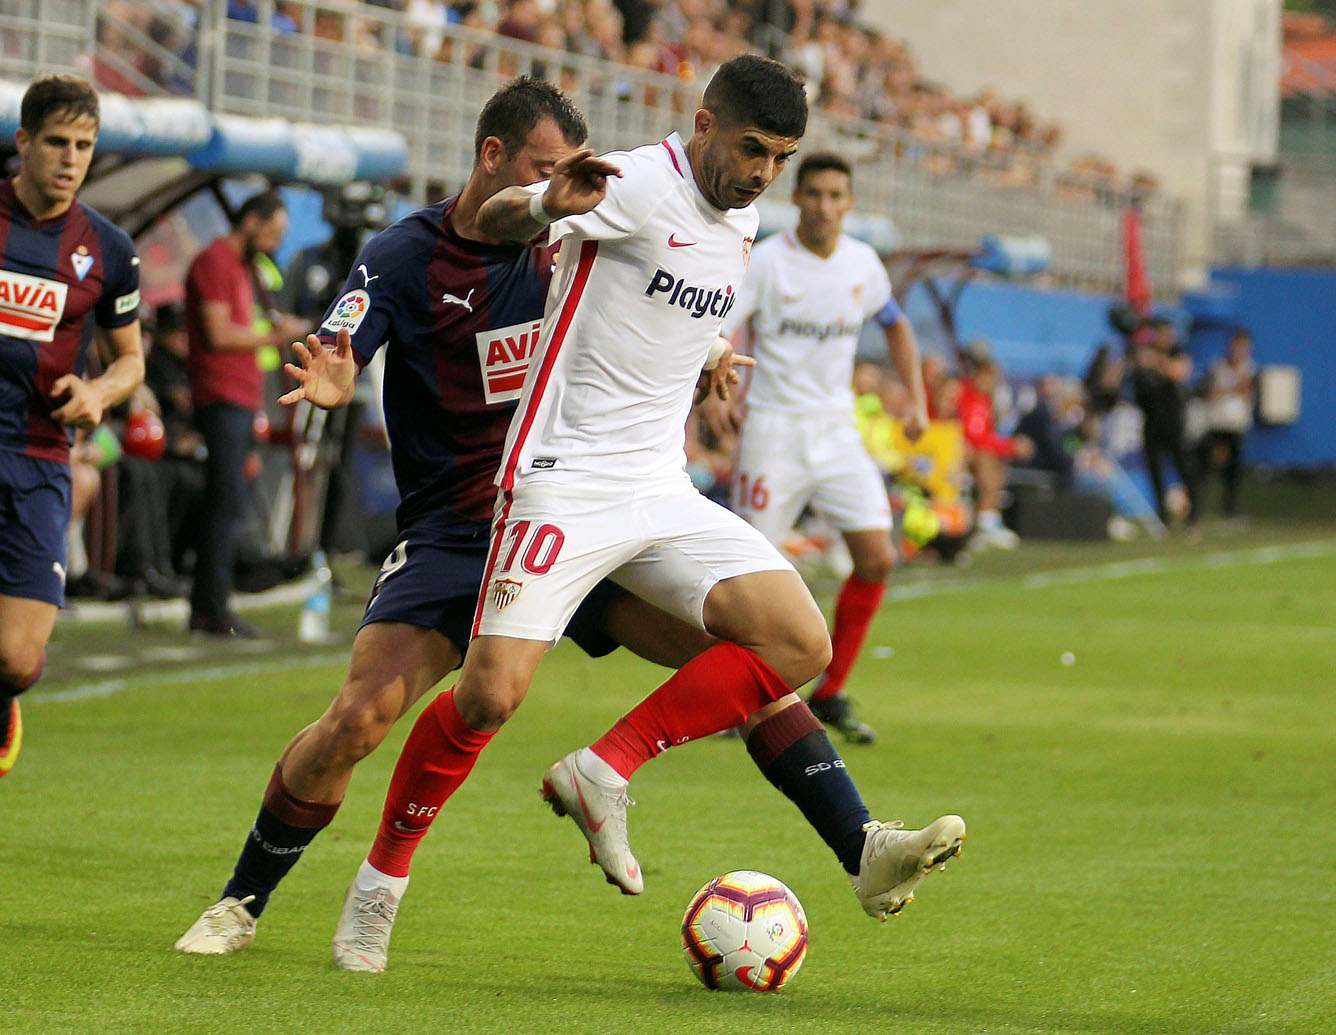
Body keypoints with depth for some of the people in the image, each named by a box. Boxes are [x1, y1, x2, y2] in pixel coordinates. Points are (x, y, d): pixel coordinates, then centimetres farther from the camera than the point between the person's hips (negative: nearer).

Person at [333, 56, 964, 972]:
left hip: (662, 487, 8)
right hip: (567, 478, -8)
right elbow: (490, 221, -24)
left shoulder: (741, 224, 13)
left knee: (798, 645, -9)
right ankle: (381, 880, 3)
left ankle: (606, 772, -10)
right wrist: (546, 208, -43)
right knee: (493, 694, -17)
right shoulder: (637, 187, -11)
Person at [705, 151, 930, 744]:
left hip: (837, 429, 4)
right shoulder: (765, 262, -10)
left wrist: (916, 400, 14)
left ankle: (830, 695, 5)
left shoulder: (863, 264, 5)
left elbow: (896, 326, 22)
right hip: (773, 429, -4)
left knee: (877, 560, -7)